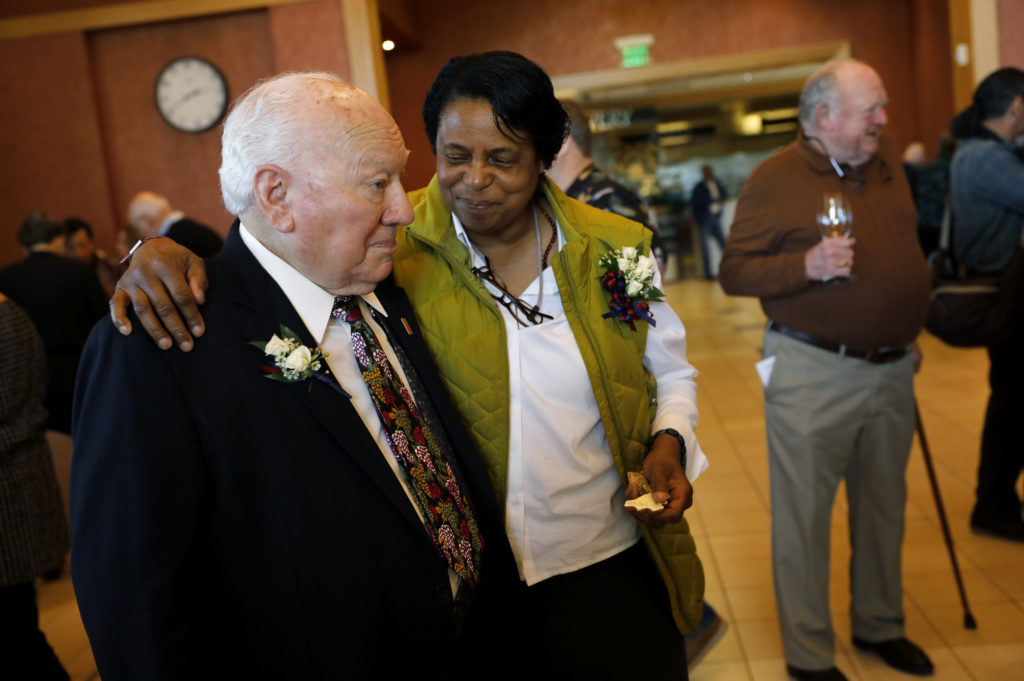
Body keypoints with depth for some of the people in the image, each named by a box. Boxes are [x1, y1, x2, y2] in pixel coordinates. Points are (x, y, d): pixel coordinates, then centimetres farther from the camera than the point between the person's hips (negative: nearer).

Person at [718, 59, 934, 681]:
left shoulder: (887, 161, 11)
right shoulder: (775, 179, -8)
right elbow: (734, 273, -10)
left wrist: (910, 333, 20)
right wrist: (806, 266, -24)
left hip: (892, 368, 7)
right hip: (813, 372, -6)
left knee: (885, 506, 18)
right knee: (804, 515, 2)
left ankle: (880, 625, 37)